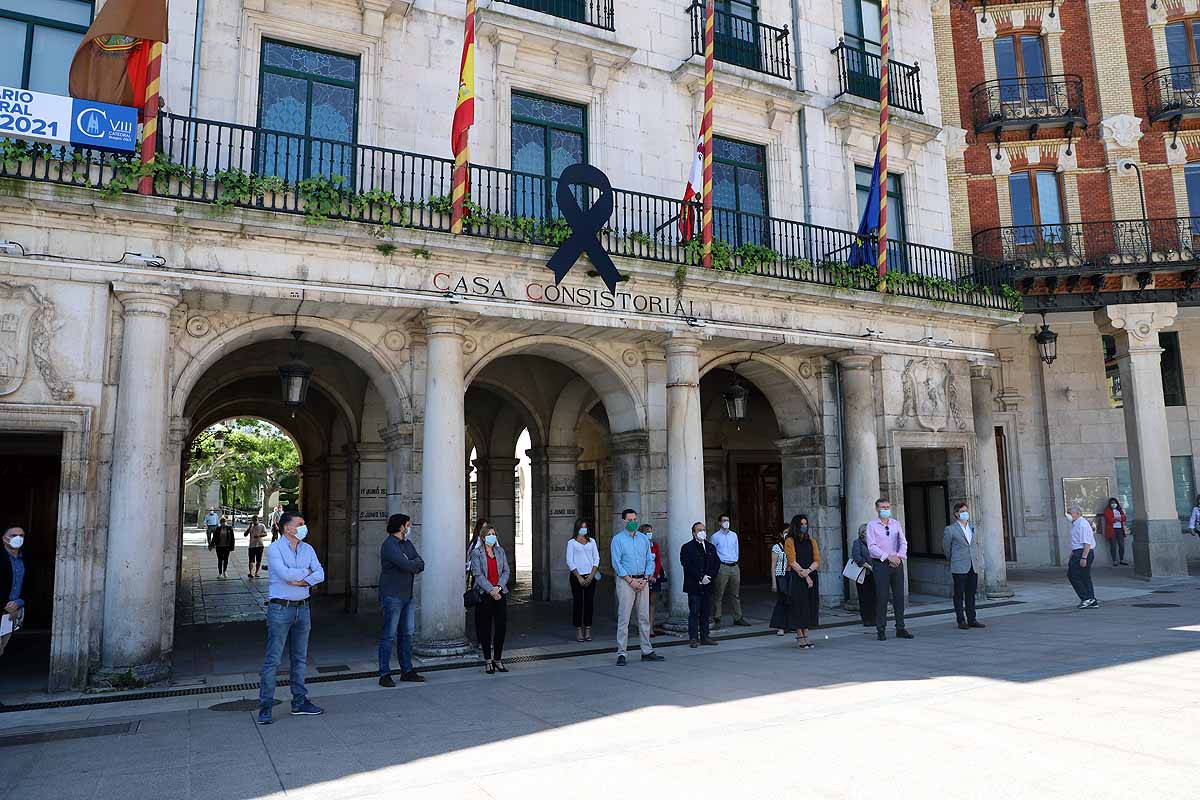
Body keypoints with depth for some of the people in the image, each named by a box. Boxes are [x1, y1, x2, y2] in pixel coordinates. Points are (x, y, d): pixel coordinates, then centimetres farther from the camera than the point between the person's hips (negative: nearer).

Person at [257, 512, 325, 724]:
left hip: (302, 608, 6)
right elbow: (285, 574, -21)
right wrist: (306, 572, -6)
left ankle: (300, 702, 21)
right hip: (280, 609, -6)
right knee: (273, 660, -3)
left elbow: (320, 574, -1)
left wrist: (301, 581, -15)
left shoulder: (308, 549, 9)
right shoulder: (274, 549, -8)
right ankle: (265, 707, 5)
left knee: (300, 658, 12)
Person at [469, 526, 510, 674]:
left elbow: (506, 571, 7)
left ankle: (498, 659, 13)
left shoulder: (500, 551, 12)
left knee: (502, 627, 2)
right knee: (485, 628, 2)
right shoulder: (476, 553, 0)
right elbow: (478, 574, -8)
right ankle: (488, 661, 12)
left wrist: (499, 587, -9)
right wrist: (490, 590, -16)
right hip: (484, 594, -3)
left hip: (500, 593, 3)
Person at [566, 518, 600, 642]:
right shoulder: (572, 542, 3)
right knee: (578, 603, -1)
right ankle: (579, 631, 4)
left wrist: (591, 575, -5)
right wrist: (579, 577, -9)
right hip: (577, 576, -3)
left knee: (589, 602, 2)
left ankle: (588, 631, 8)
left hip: (590, 576, 3)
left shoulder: (591, 541, 12)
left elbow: (596, 559, 8)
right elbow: (569, 561, -2)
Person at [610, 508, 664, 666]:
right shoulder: (618, 539, -3)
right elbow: (616, 563, -8)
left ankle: (647, 652, 15)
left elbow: (650, 560, 11)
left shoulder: (644, 538, 11)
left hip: (643, 580, 5)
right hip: (625, 580, -5)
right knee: (623, 618, -5)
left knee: (644, 617, 8)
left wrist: (645, 579, -4)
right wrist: (631, 581, -12)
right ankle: (621, 654, -1)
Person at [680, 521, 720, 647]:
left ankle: (705, 637, 15)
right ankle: (693, 638, 0)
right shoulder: (687, 548, -1)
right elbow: (687, 566, -10)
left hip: (708, 585, 5)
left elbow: (717, 564, 11)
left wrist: (709, 577, -5)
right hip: (694, 586, -5)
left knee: (706, 612, 8)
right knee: (694, 612, -4)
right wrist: (700, 578, -15)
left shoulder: (711, 548, 16)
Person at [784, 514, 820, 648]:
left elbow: (817, 561, 4)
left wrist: (808, 570, -15)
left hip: (811, 577, 4)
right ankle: (800, 637, -1)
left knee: (810, 606, 2)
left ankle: (806, 636, 7)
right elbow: (792, 561, -9)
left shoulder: (812, 541, 13)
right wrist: (804, 575, -15)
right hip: (796, 578, -4)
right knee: (798, 606, -5)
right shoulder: (790, 541, 0)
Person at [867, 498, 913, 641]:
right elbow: (872, 546, -9)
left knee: (899, 596, 5)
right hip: (880, 564, -4)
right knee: (882, 597, -3)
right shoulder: (872, 525, -2)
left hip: (897, 563, 4)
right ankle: (881, 630, 2)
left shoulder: (896, 524, 11)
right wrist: (888, 557, -17)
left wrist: (899, 556, -10)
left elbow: (903, 542, 7)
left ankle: (900, 628, 13)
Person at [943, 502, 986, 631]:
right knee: (959, 595, 0)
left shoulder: (973, 528, 11)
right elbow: (946, 548, 5)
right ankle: (961, 621, 5)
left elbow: (979, 544, 23)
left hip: (973, 567, 5)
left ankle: (972, 620, 16)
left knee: (971, 594, 10)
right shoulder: (950, 530, -5)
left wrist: (979, 560, 16)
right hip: (959, 568, -5)